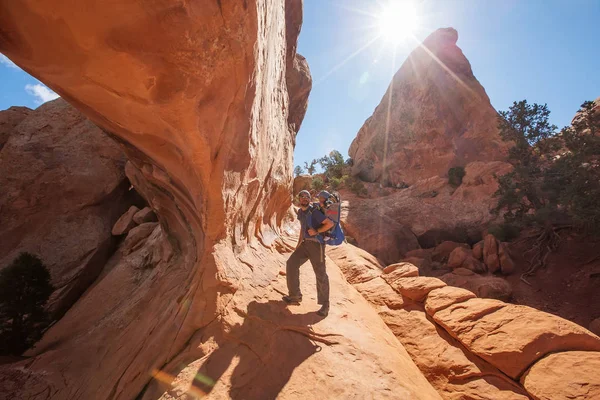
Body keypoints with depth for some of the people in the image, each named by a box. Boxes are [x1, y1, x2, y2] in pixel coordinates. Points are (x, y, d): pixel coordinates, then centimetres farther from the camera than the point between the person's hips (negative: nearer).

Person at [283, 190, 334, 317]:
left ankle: (325, 305, 12)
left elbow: (330, 223, -19)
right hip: (305, 243, 8)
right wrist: (299, 243, 20)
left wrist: (316, 231, -21)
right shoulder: (300, 212, 11)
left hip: (316, 244, -8)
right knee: (291, 263, -1)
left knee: (320, 274, -3)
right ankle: (295, 296, 12)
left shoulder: (314, 211, -14)